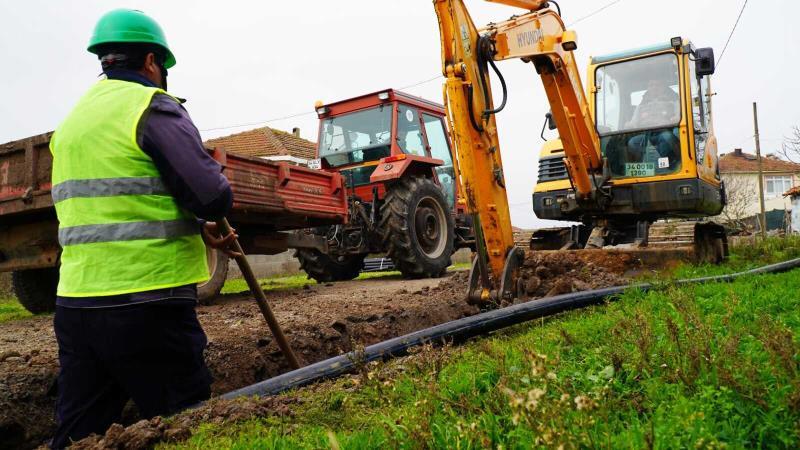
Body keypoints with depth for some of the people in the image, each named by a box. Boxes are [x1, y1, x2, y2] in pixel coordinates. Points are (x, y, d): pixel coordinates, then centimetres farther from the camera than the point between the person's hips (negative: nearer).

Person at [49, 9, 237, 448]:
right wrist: (208, 216, 6)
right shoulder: (152, 107, -8)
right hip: (146, 304, -8)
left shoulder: (72, 119, 17)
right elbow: (214, 196, -18)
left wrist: (199, 229, 15)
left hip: (75, 302, 8)